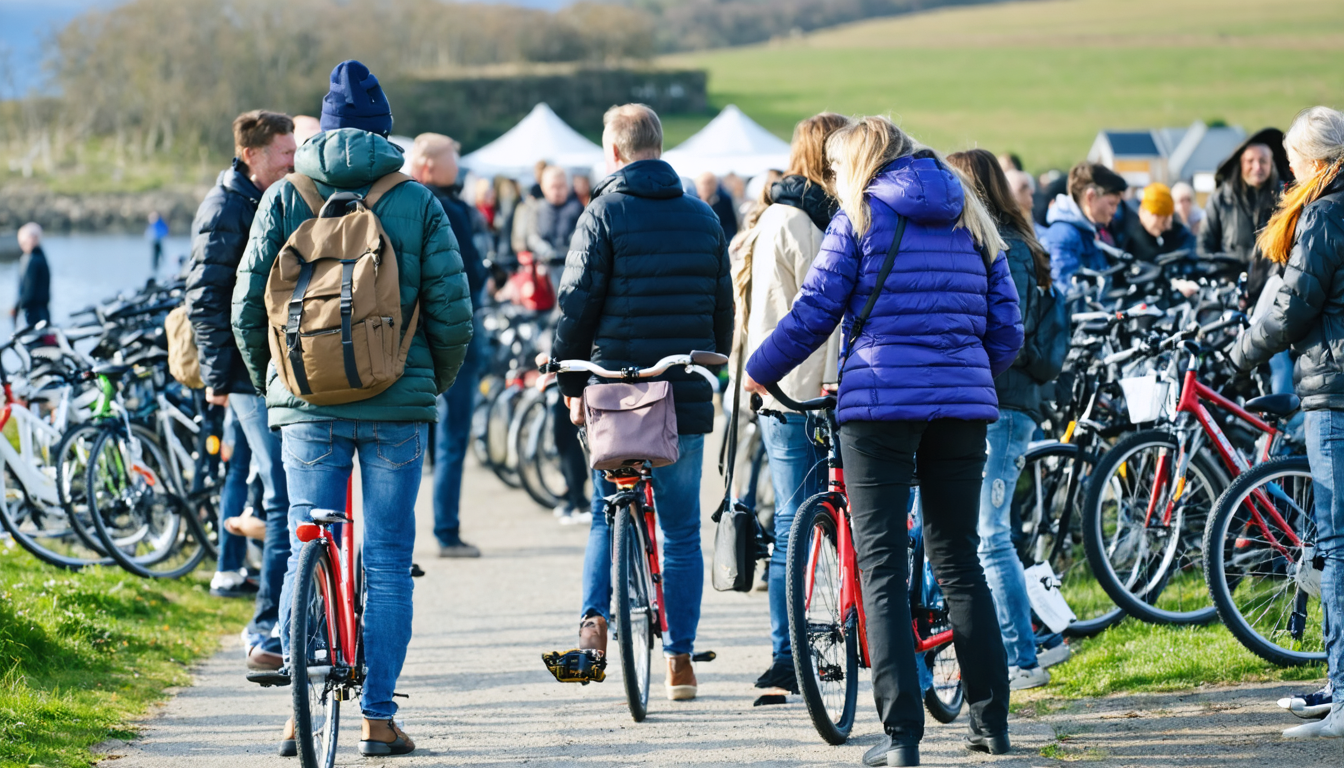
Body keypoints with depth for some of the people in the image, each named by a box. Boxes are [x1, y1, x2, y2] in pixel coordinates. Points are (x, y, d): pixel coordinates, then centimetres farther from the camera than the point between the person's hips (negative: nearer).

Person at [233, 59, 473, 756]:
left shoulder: (285, 198, 2)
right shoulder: (417, 202, 0)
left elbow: (247, 305, 1)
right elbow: (452, 311, -3)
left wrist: (268, 381, 17)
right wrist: (434, 382, 14)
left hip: (309, 406, 1)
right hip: (398, 407, -1)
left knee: (307, 555, 7)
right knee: (388, 562, 4)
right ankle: (379, 718, 4)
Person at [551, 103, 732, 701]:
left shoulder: (604, 214, -4)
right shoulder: (704, 219, 8)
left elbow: (577, 304, -5)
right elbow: (723, 309, 13)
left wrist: (571, 381, 4)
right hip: (688, 397, 2)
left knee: (606, 514, 14)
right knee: (681, 529, 7)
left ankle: (594, 617, -6)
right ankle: (680, 657, 5)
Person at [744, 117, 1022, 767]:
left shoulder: (862, 216, 1)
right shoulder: (970, 220, 15)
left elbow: (812, 314, -1)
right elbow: (1007, 328, 13)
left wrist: (758, 371, 13)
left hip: (880, 399, -5)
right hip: (963, 405, 5)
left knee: (882, 566, -2)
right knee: (958, 560, 15)